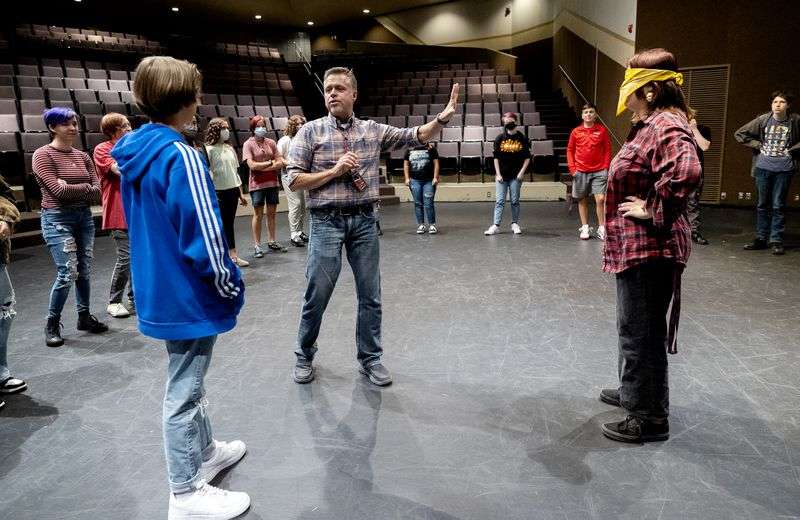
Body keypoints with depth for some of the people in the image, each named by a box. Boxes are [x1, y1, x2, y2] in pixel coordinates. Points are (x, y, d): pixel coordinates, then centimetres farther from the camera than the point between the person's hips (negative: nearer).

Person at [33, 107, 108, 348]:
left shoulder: (83, 156, 9)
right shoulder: (43, 155, -5)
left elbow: (97, 192, 2)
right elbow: (57, 190, -15)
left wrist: (70, 188, -11)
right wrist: (85, 187, -4)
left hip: (84, 217, 5)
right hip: (57, 219, -5)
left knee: (85, 271, 8)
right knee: (68, 272, -10)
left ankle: (84, 316, 23)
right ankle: (52, 323, 7)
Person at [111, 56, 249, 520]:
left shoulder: (134, 151, 6)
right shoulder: (181, 156, -23)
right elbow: (203, 237, -25)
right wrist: (231, 286, -10)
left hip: (162, 290, 9)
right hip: (188, 294, -9)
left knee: (189, 382, 23)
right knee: (183, 392, 3)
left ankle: (205, 452, 43)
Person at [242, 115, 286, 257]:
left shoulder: (271, 142, 7)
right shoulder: (248, 144, -3)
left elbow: (280, 163, 2)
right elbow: (252, 165, -13)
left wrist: (263, 168, -11)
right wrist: (270, 162, -7)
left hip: (272, 182, 4)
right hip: (257, 184, -4)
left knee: (271, 213, 10)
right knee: (258, 214, 1)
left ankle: (272, 241, 21)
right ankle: (257, 245, 7)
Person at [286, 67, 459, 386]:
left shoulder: (373, 130, 7)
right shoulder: (310, 132, -1)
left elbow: (416, 136, 4)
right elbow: (294, 181, -4)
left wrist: (442, 118, -12)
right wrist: (335, 171, -12)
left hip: (364, 220, 3)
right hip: (327, 221, -2)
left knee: (370, 295, 9)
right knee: (317, 295, 4)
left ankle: (370, 359, 25)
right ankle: (304, 356, 26)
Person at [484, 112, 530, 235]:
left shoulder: (522, 138, 1)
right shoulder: (500, 138, 4)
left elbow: (527, 157, 4)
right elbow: (496, 157, 4)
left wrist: (522, 172, -5)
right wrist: (498, 174, -2)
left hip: (516, 176, -1)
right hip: (502, 175, 1)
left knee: (515, 201, 6)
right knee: (499, 201, -2)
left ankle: (515, 224, 18)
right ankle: (495, 225, -3)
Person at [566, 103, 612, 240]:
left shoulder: (602, 130, 2)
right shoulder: (576, 132, 4)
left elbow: (607, 150, 4)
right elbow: (570, 150, 8)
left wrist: (606, 167, -4)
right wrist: (572, 168, 0)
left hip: (599, 171, -1)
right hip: (580, 172, 2)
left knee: (600, 199, -10)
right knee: (582, 200, 8)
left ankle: (601, 229, 0)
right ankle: (584, 228, 19)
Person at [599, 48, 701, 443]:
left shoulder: (667, 126, -19)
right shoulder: (650, 125, 13)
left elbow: (686, 172, -38)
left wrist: (653, 211, -26)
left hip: (650, 249, -11)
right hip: (635, 247, 11)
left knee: (643, 331, 0)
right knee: (634, 326, 22)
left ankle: (651, 417, 13)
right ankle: (633, 391, 40)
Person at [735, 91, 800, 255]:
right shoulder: (763, 119, 1)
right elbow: (739, 134, 7)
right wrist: (758, 145, 2)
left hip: (784, 169, -2)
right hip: (763, 167, 2)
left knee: (778, 205, 0)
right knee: (762, 204, 8)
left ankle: (776, 241, 6)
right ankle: (761, 239, 16)